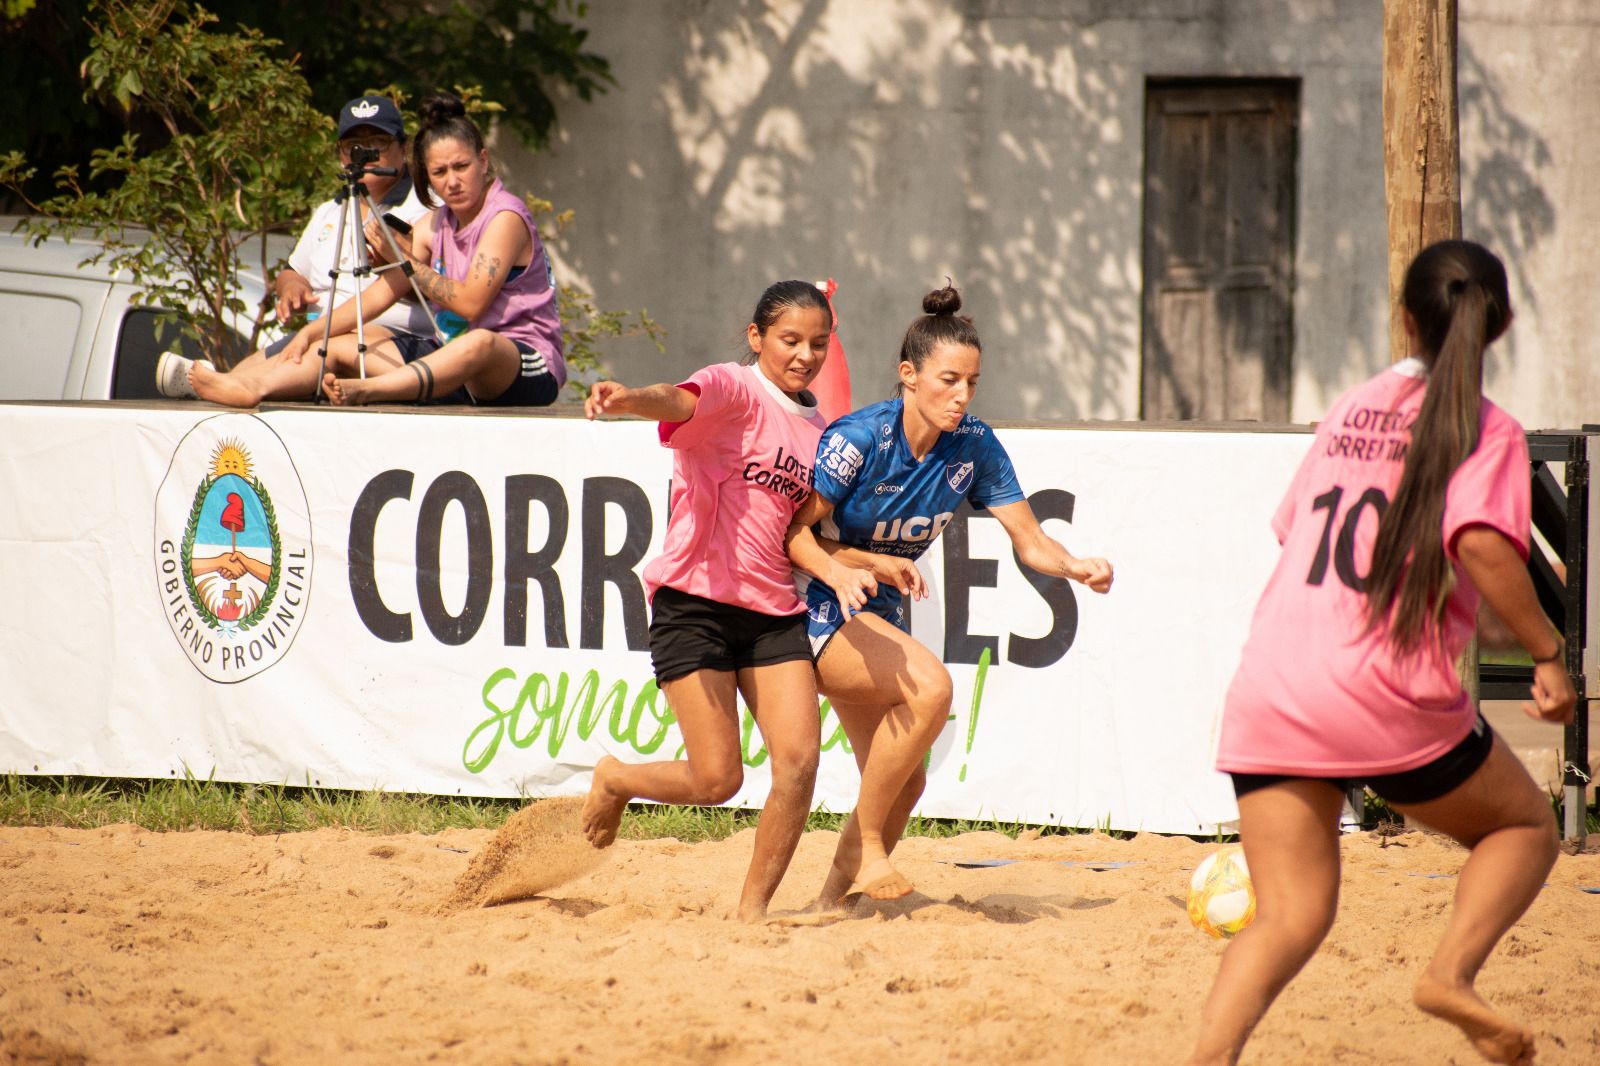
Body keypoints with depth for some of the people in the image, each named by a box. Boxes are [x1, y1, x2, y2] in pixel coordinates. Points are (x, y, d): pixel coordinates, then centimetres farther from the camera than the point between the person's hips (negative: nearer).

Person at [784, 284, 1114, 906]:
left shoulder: (974, 449, -5)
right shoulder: (859, 439, -22)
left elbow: (1030, 542, -3)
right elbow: (794, 537, -18)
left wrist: (1075, 567, -24)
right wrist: (870, 564, -33)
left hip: (879, 619, 7)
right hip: (817, 613, -7)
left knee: (902, 785, 6)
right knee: (929, 686, -31)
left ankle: (832, 900, 24)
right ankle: (867, 849, -20)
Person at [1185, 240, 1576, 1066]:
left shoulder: (1350, 410, 17)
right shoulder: (1486, 430, -1)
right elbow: (1481, 543, -19)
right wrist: (1547, 653, -12)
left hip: (1267, 693, 5)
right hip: (1386, 699, -5)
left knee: (1290, 918, 6)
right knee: (1525, 825, 18)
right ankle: (1452, 970, -6)